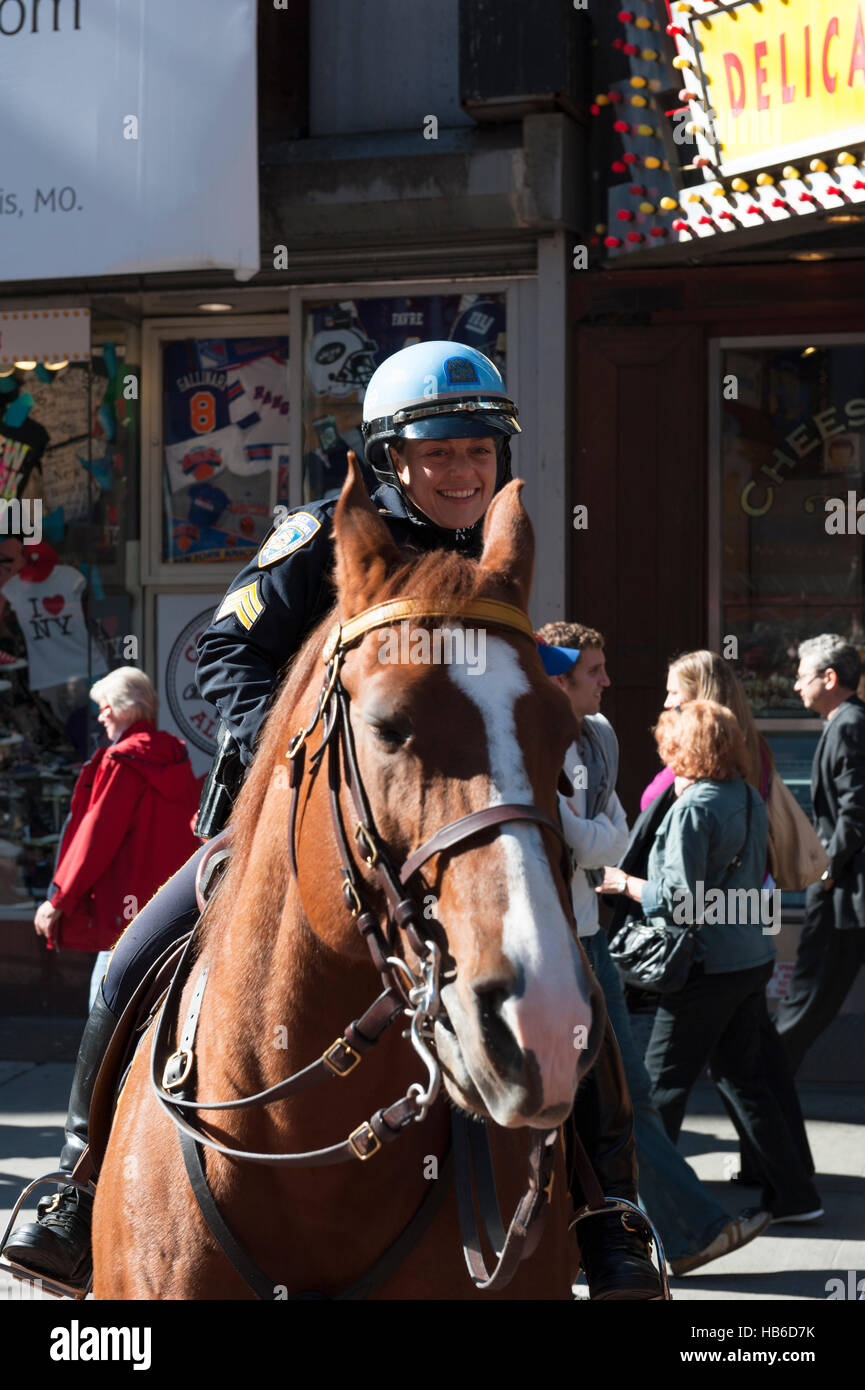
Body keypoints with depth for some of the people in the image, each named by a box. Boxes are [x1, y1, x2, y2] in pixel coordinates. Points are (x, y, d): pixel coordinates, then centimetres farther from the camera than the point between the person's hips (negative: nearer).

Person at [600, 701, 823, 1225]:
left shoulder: (693, 808, -17)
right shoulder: (750, 798, 7)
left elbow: (679, 899, -19)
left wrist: (623, 884, -5)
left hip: (709, 964, -8)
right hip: (754, 959, 8)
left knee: (663, 1082, 2)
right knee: (744, 1074, 16)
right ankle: (793, 1193, 16)